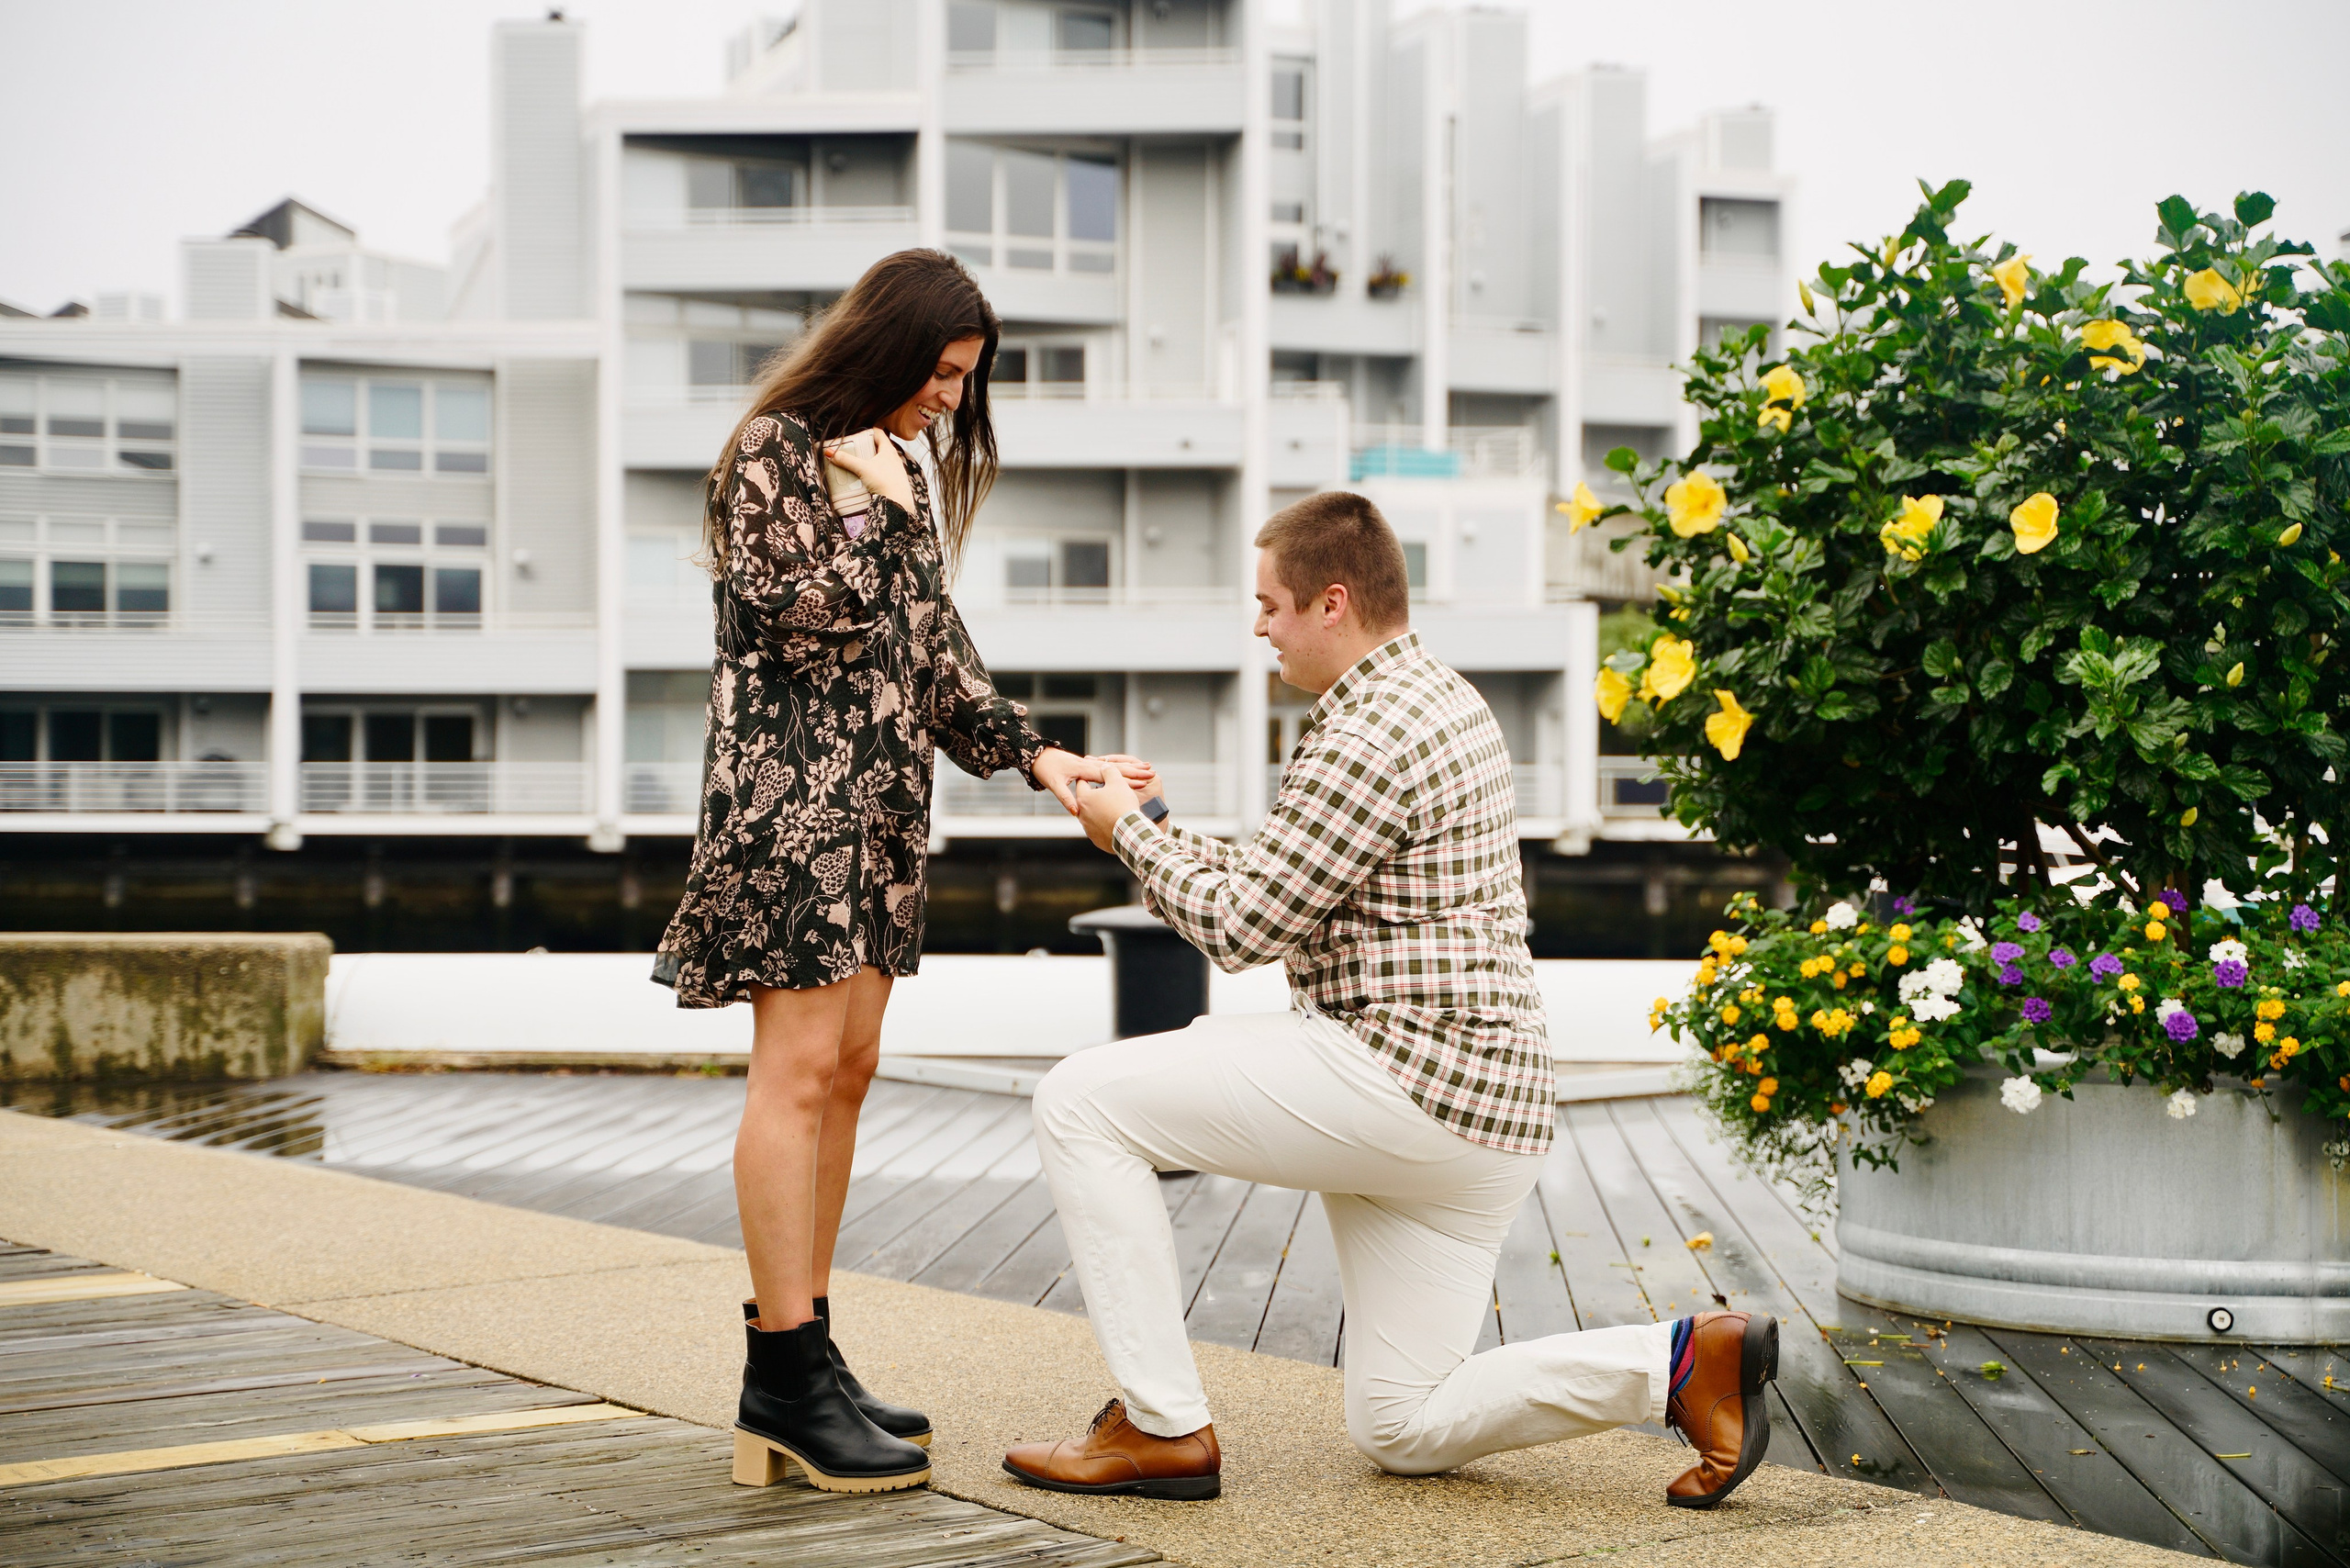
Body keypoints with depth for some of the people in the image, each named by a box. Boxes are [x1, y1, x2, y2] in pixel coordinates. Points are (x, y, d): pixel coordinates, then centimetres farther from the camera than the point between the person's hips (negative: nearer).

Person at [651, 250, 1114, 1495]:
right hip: (790, 787, -9)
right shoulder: (775, 450, -6)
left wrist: (1030, 752, 9)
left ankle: (799, 1355, 14)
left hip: (878, 795, 9)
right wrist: (888, 511, -11)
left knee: (848, 1065, 8)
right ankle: (785, 1379, -9)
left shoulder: (903, 467, 19)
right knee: (800, 1065, -11)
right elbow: (809, 619, -16)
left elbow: (933, 646, 18)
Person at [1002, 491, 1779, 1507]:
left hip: (1407, 1075, -11)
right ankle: (1683, 1357, 4)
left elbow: (1241, 924, -14)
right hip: (1476, 1118, 11)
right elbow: (1285, 893, 24)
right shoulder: (1442, 698, 18)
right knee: (1403, 1432, 15)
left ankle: (1160, 1427, -5)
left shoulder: (1370, 731, -15)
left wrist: (1128, 831, 1)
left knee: (1081, 1102, -6)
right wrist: (1157, 834, 20)